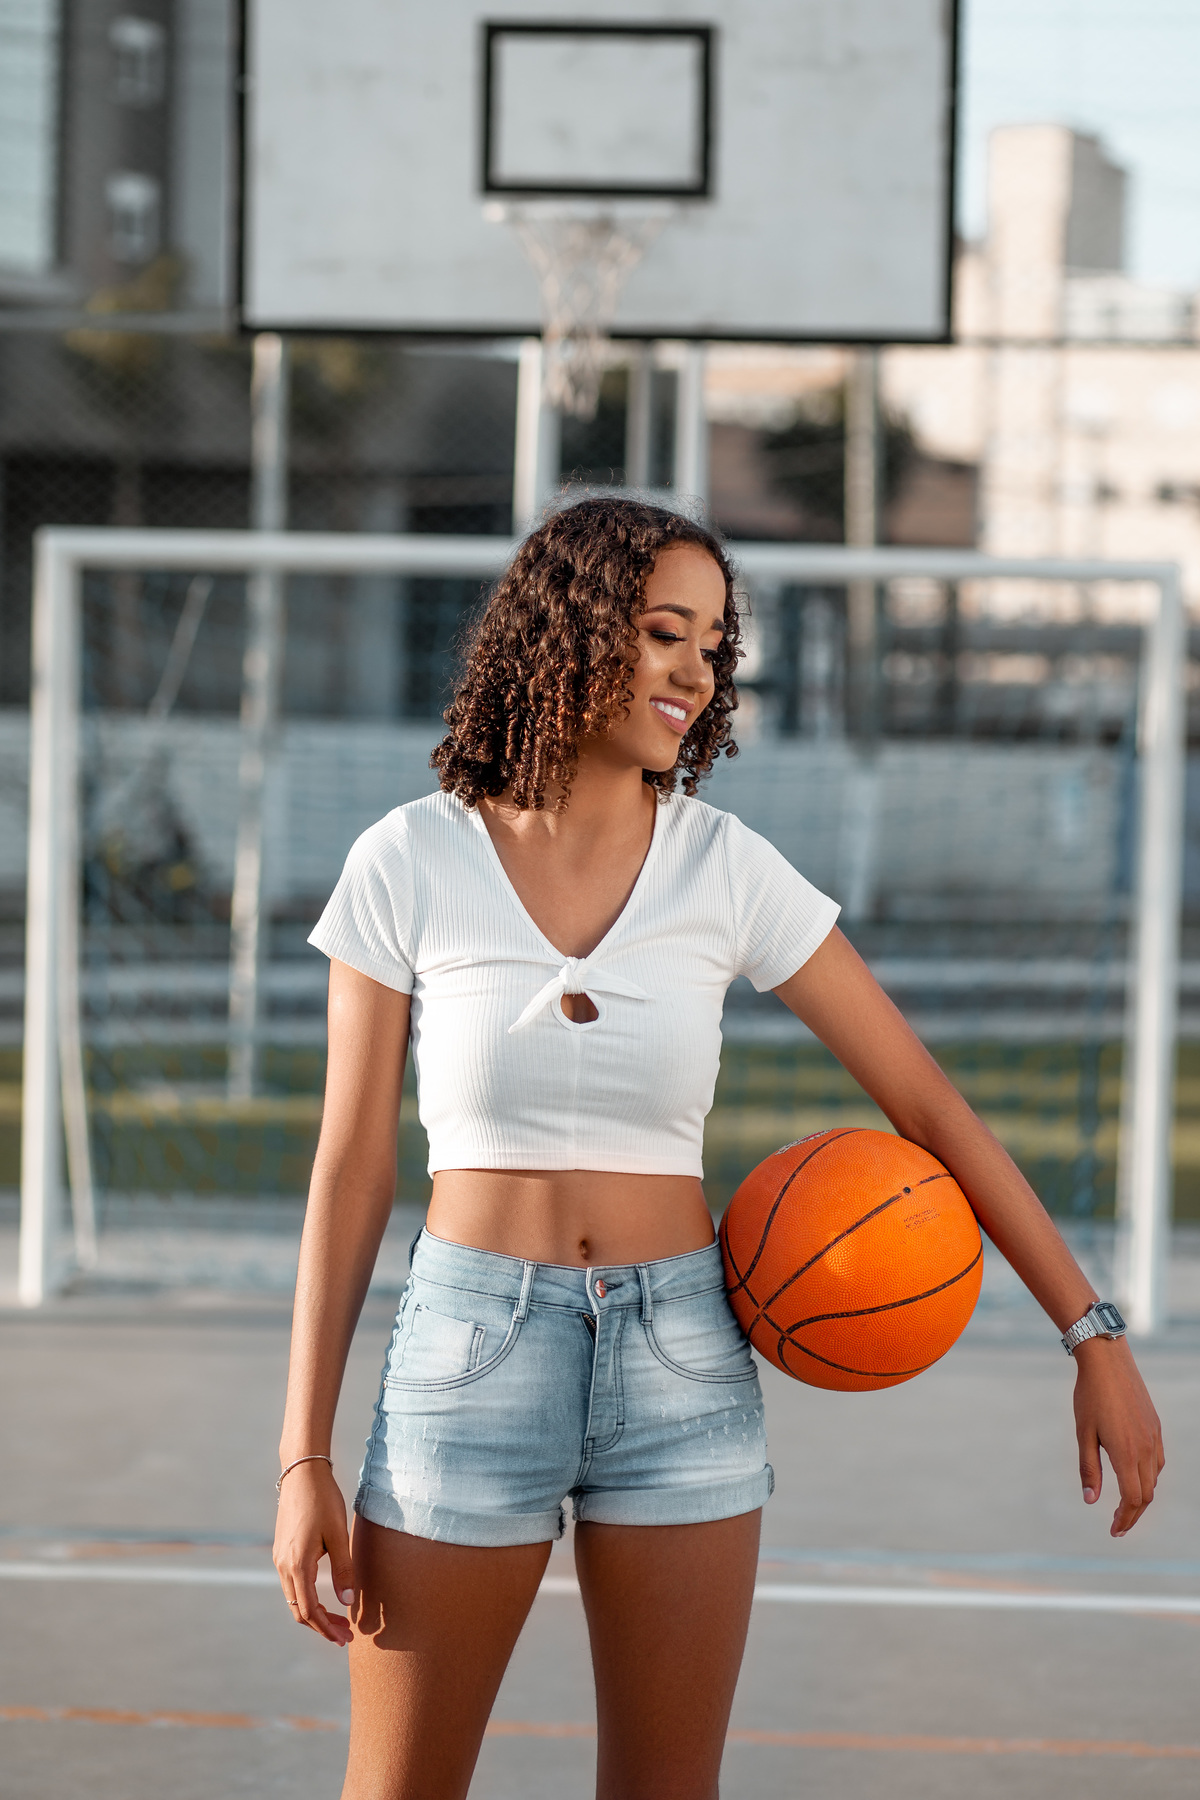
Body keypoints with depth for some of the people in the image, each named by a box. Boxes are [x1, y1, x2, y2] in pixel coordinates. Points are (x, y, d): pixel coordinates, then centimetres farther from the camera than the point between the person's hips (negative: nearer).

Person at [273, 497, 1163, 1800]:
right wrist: (305, 1460, -5)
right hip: (469, 1350, -2)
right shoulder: (409, 864, -4)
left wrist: (1095, 1337, -2)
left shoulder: (728, 871, -1)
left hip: (679, 1359, 2)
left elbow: (928, 1104, 3)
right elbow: (352, 1168, -1)